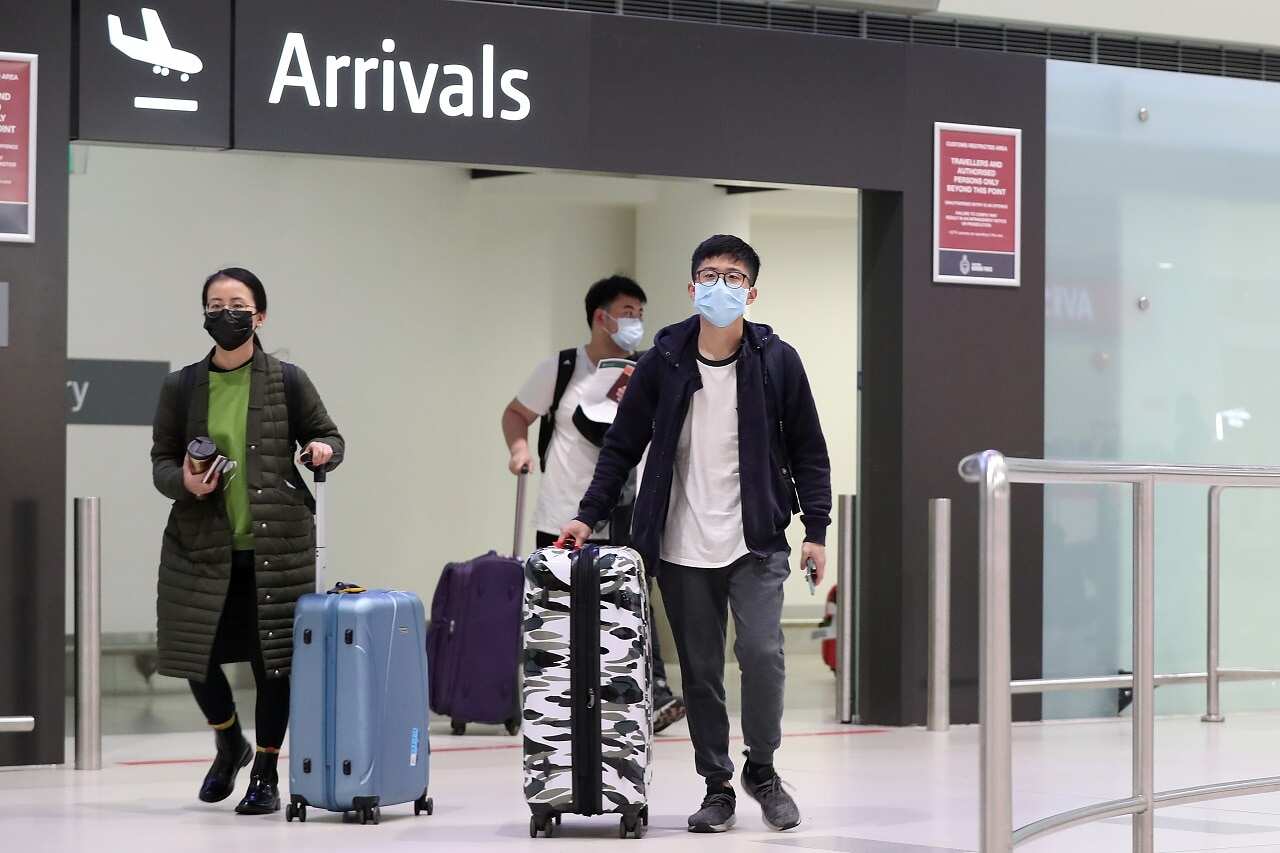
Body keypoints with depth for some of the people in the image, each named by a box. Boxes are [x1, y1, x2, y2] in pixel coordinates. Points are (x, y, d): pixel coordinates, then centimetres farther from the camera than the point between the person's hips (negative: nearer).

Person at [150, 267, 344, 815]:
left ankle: (266, 775, 17)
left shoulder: (286, 382, 0)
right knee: (197, 654, 4)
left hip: (276, 544, -2)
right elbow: (161, 460, 9)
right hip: (202, 544, 2)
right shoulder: (182, 387, 4)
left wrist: (323, 451, -13)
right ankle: (229, 745, 34)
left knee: (274, 659, 1)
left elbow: (328, 436, 10)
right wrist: (183, 481, -12)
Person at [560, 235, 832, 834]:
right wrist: (588, 515, 1)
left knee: (761, 653, -14)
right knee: (700, 671, 5)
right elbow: (622, 445, 9)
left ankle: (762, 770, 7)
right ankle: (717, 788, 17)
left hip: (756, 544, -1)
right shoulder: (662, 363, 1)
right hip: (683, 550, 1)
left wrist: (816, 530, -1)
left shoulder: (777, 361, -1)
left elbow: (807, 452, 5)